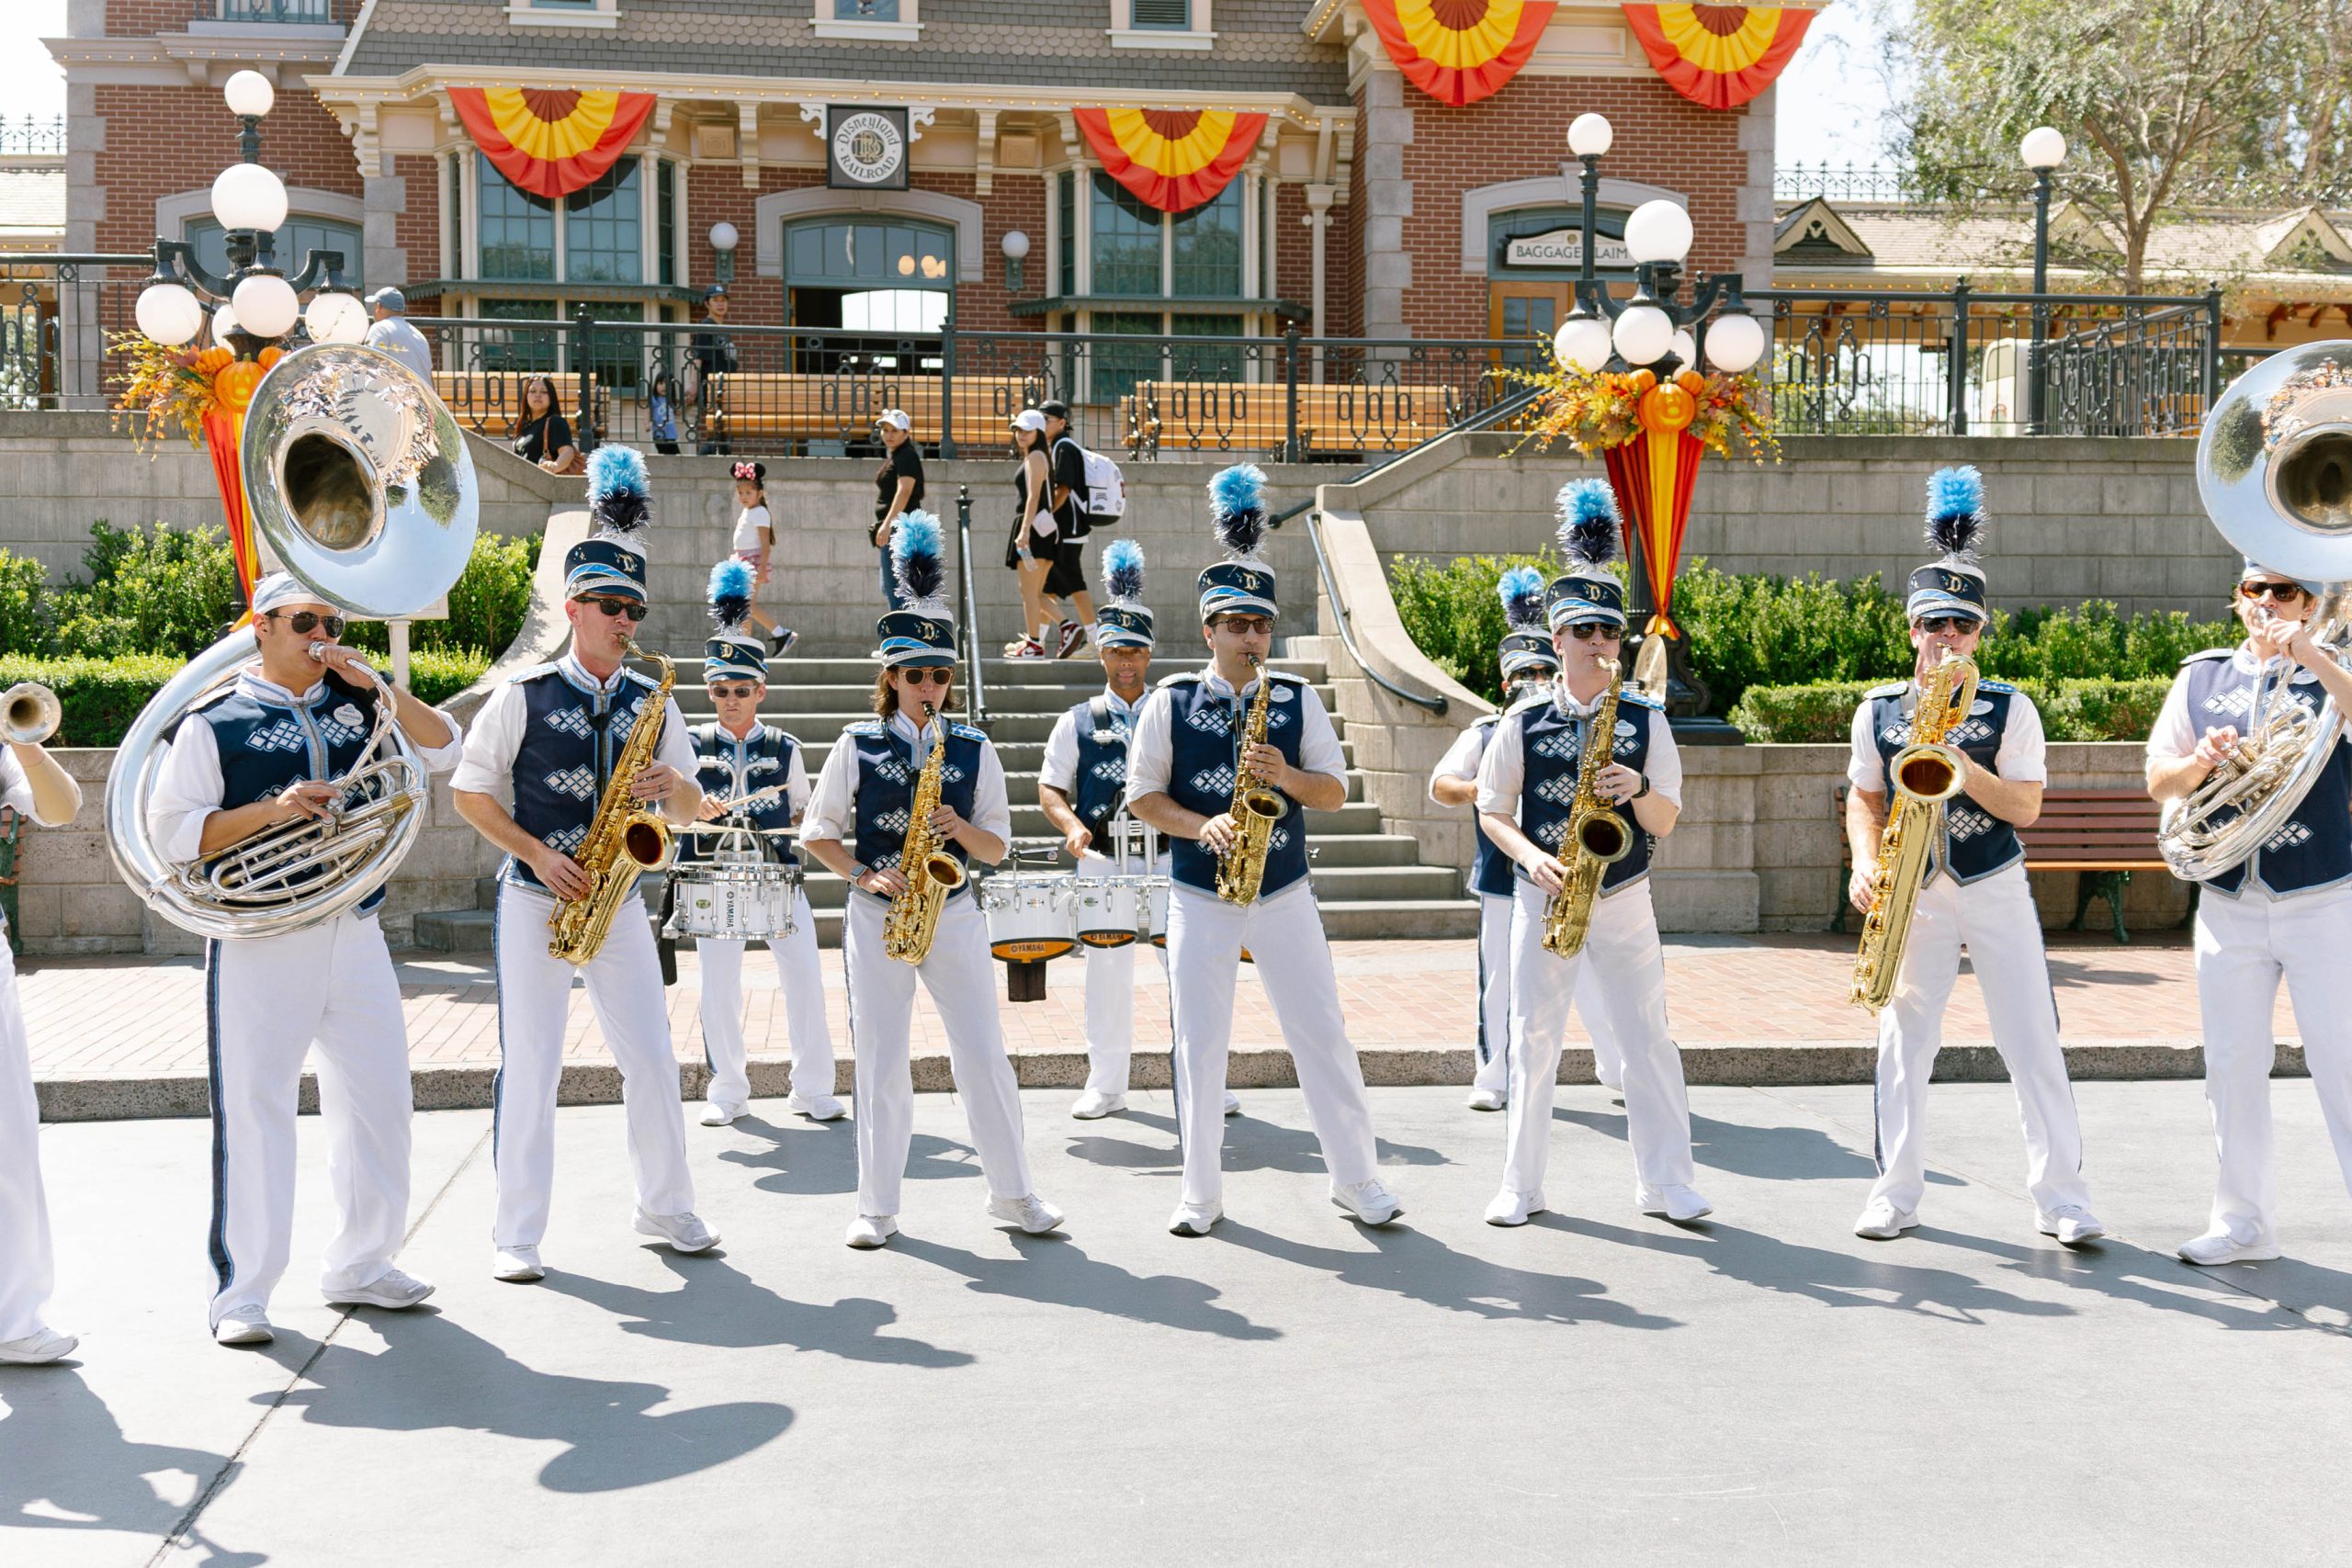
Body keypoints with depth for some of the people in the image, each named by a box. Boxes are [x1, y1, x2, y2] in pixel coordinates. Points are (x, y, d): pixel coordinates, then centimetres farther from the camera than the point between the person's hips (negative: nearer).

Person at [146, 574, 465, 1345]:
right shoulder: (215, 722, 0)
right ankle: (242, 1292, 7)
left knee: (380, 1100, 8)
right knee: (256, 1110, -3)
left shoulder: (355, 703, 13)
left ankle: (360, 1265, 23)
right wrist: (269, 811, -17)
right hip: (260, 945, -5)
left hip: (356, 934, 5)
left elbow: (443, 750, 6)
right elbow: (171, 831, -5)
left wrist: (375, 685, -4)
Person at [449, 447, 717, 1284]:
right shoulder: (523, 695, -2)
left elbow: (691, 809, 11)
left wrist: (670, 786, -13)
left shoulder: (652, 702, 7)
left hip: (618, 899, 3)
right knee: (530, 1065, -2)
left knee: (652, 1060, 4)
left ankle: (666, 1207, 21)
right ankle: (518, 1235, 7)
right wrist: (537, 854, -10)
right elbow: (469, 790, 1)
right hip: (534, 899, -3)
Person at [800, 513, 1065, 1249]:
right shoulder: (856, 746, 1)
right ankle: (878, 1207, 13)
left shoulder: (975, 750, 4)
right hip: (876, 918, -1)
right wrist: (866, 876, -10)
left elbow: (998, 847, 6)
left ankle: (1013, 1192, 14)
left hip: (955, 915, 1)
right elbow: (818, 833, 5)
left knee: (985, 1057, -1)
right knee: (881, 1065, 2)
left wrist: (961, 830, -15)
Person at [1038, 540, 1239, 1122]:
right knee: (1107, 975, 6)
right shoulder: (1078, 722, 7)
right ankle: (1106, 1086, 16)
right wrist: (1073, 826, -12)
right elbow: (1050, 788, 7)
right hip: (1103, 863, 0)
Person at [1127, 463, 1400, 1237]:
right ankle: (1201, 1192, 16)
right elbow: (1142, 796, 1)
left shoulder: (1298, 699, 3)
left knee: (1323, 1035, 3)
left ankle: (1357, 1178, 16)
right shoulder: (1171, 701, -1)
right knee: (1199, 1045, 3)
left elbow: (1335, 791, 3)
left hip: (1284, 895, 1)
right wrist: (1201, 826, -15)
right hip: (1199, 899, -1)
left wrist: (1285, 776, -17)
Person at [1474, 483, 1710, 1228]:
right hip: (1543, 898, 0)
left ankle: (1666, 1183, 11)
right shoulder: (1523, 723, -1)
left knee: (1648, 1039, 1)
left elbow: (1665, 823, 0)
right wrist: (1531, 856, -13)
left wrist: (1636, 789, -21)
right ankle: (1522, 1186, 13)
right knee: (1532, 1041, 3)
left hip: (1625, 899, 1)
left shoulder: (1646, 721, 1)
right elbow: (1492, 810, 4)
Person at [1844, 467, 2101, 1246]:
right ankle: (1896, 1192, 13)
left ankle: (2061, 1197, 6)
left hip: (1996, 890, -1)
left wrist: (1962, 768, -18)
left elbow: (2025, 808, -4)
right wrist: (1865, 864, -8)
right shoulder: (1879, 709, 5)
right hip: (1914, 896, 1)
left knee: (2034, 1043, -1)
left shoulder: (2009, 708, -1)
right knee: (1903, 1044, 3)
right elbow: (1863, 800, 9)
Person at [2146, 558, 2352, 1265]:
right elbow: (2158, 780, 10)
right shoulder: (2201, 677, 10)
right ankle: (2243, 1222, 20)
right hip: (2228, 905, 4)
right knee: (2233, 1066, 9)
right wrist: (2201, 761, -9)